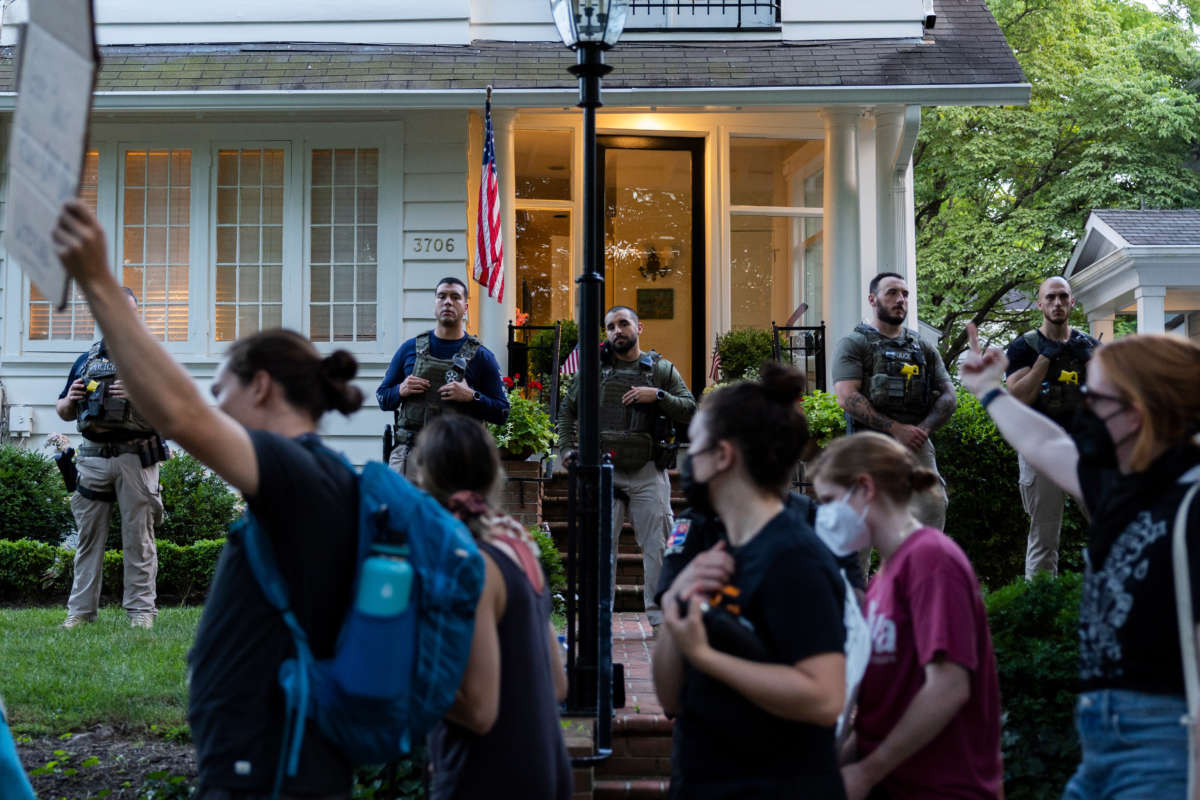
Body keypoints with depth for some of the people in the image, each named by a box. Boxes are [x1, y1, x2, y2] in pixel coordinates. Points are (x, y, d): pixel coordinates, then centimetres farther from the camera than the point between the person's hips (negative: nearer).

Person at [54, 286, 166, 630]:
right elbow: (63, 412, 21)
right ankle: (80, 610, 9)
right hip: (93, 457, 3)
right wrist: (70, 400, -1)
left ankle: (141, 610, 3)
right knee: (89, 537, 5)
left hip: (136, 457, -3)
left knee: (138, 537, -1)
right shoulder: (86, 360, 17)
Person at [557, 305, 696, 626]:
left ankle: (662, 617, 7)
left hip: (648, 472, -1)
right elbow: (567, 409, 18)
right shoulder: (595, 368, 9)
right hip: (603, 471, 1)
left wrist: (658, 396, -15)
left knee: (658, 546, -1)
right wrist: (566, 448, 6)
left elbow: (690, 410, 0)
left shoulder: (661, 370, 7)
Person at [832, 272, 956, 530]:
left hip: (916, 444, 3)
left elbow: (948, 397, 15)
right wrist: (896, 429, -15)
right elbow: (846, 397, -8)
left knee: (934, 505, -15)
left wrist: (924, 428, -6)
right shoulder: (854, 343, 5)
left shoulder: (923, 348, 20)